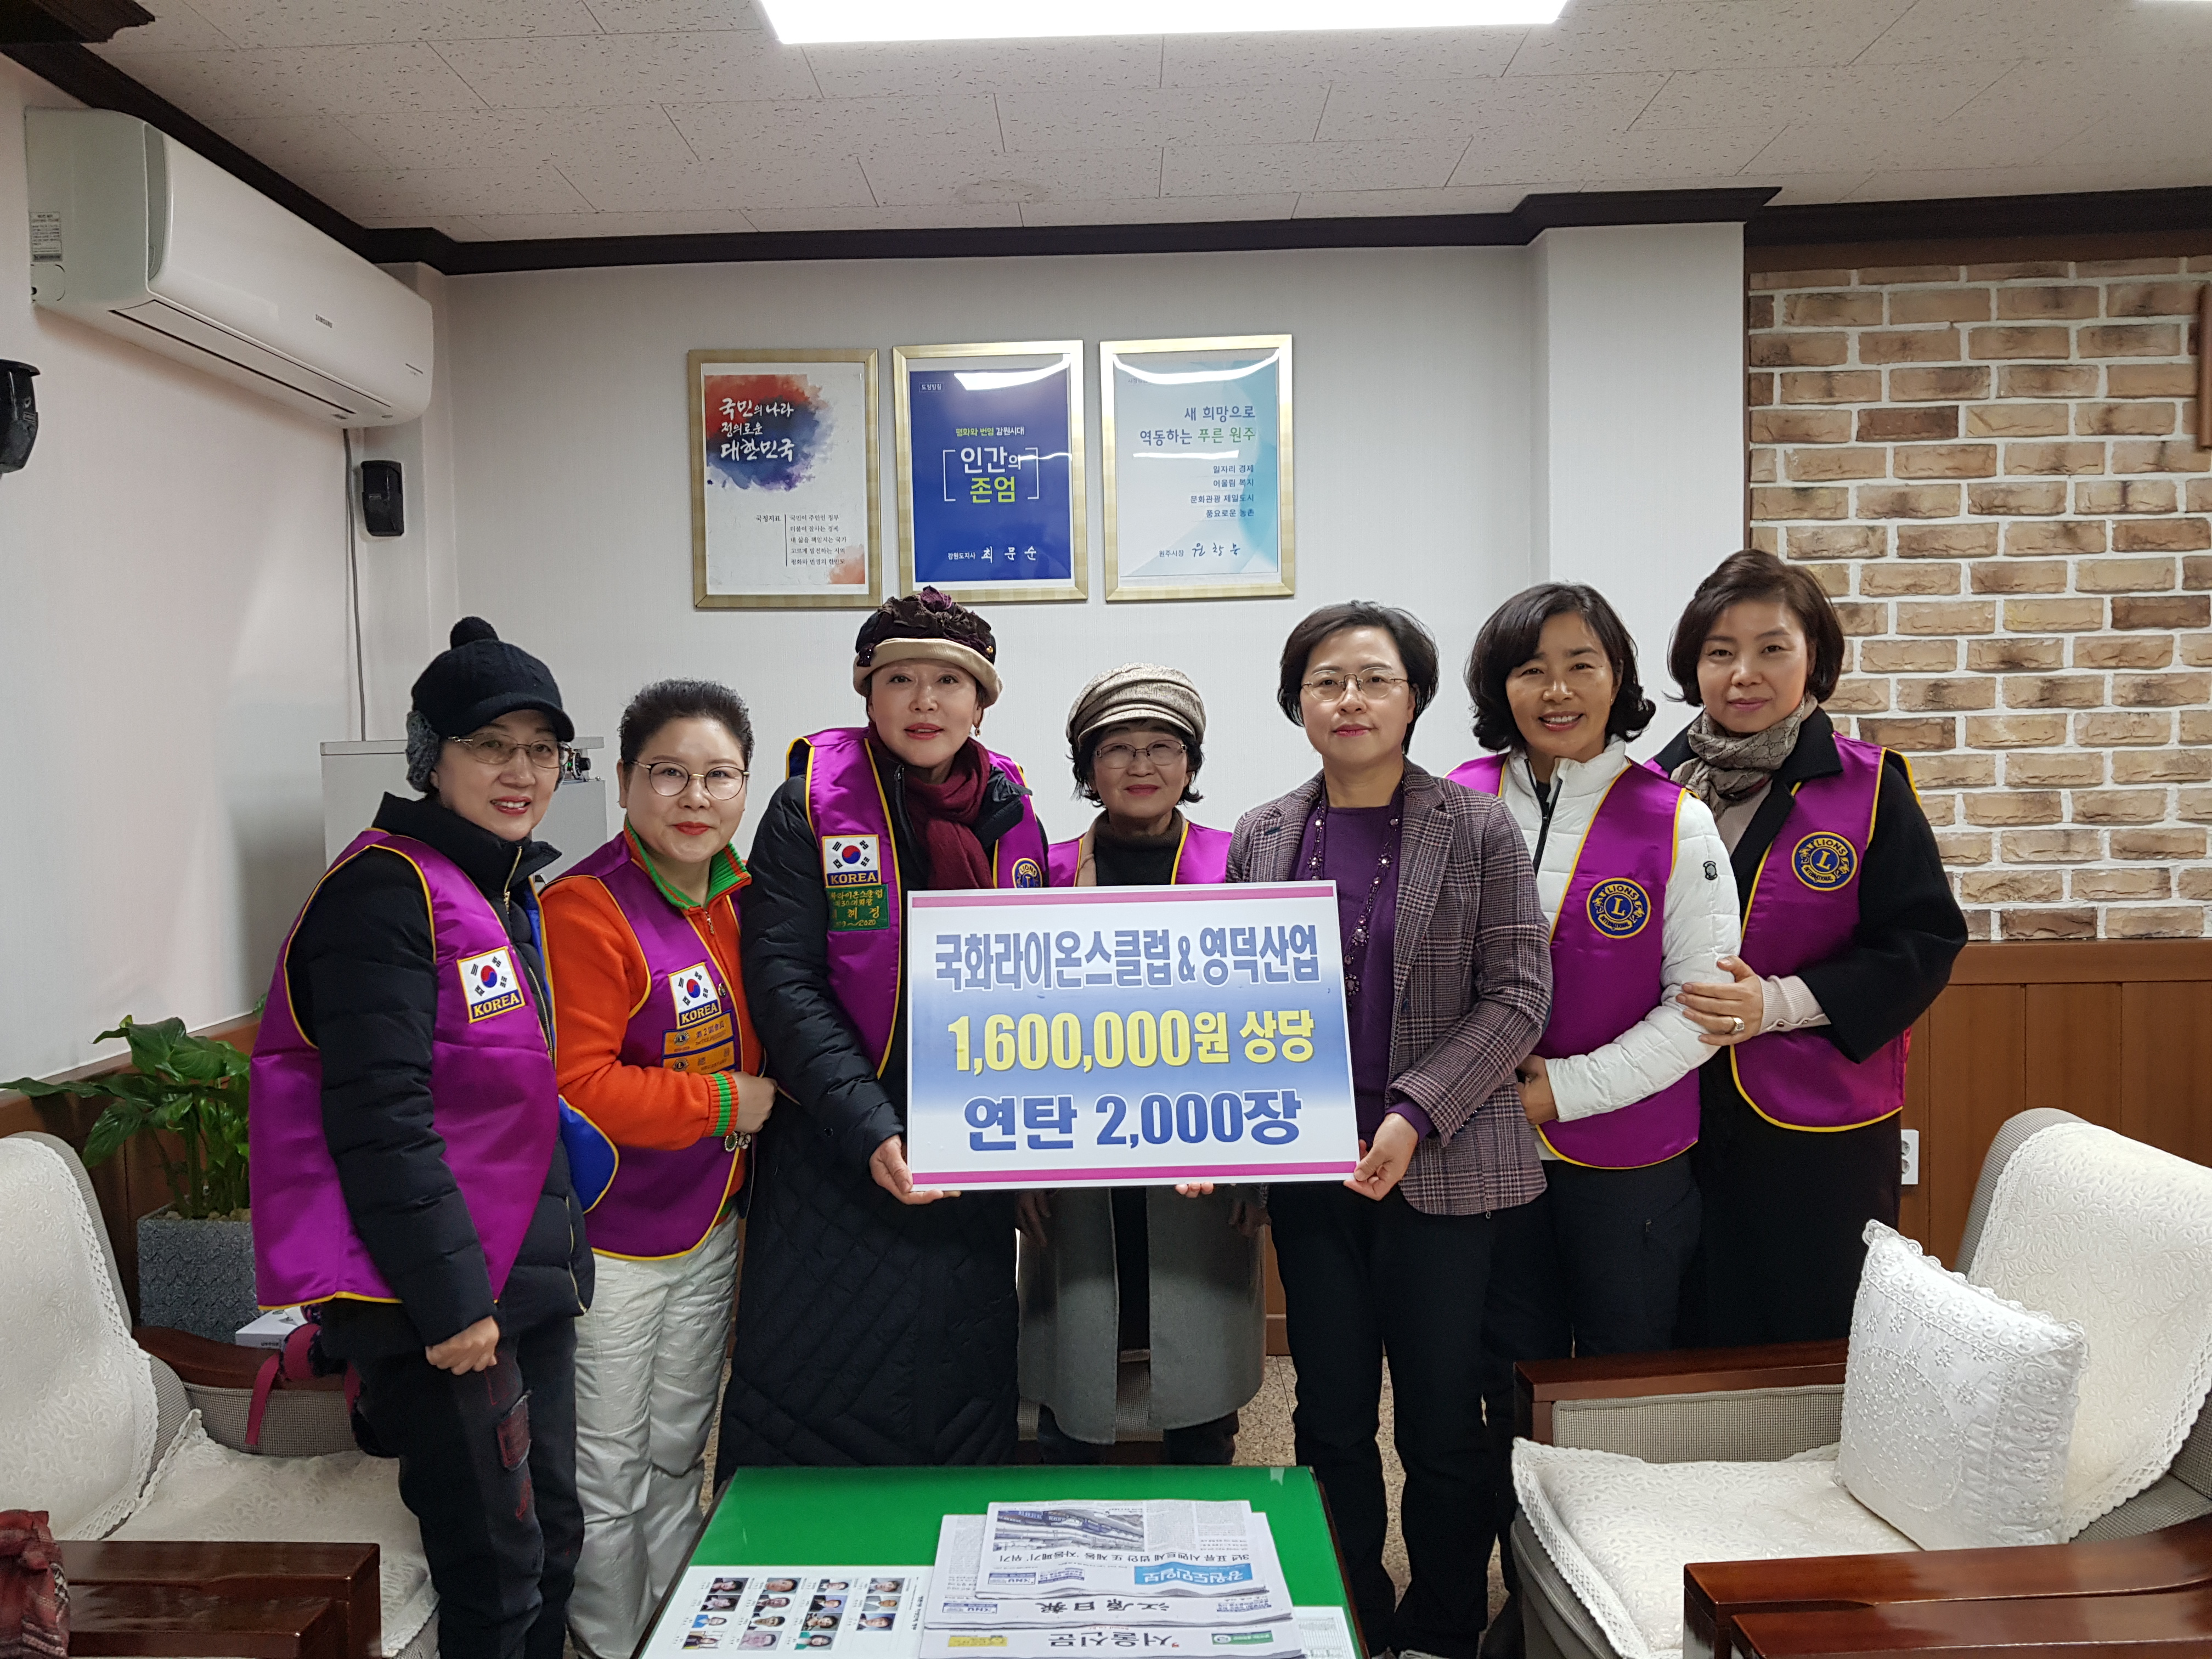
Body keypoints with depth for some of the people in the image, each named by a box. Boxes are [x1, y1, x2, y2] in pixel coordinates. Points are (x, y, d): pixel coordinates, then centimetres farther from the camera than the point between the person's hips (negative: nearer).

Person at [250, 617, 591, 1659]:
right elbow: (377, 1120, -22)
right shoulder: (389, 889, -16)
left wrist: (557, 1261, 17)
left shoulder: (512, 891, 13)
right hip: (439, 1298, -9)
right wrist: (450, 1300, -20)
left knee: (553, 1539, 19)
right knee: (497, 1575, 2)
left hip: (529, 1279, 9)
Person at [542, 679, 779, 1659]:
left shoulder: (741, 899, 4)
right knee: (609, 1475, 8)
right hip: (608, 1239, -7)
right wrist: (723, 1104, -20)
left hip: (710, 1227, 8)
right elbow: (573, 1088, -26)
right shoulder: (585, 909, -20)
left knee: (678, 1455, 22)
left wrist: (770, 1091, 1)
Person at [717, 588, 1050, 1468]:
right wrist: (869, 1131, -21)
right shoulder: (813, 803, -4)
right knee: (817, 1400, 6)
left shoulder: (1012, 816, 7)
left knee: (967, 1410, 14)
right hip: (836, 1160, -3)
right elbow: (783, 981, -11)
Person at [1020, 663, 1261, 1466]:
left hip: (1202, 1180, 0)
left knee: (1202, 1412, 10)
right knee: (1070, 1414, 8)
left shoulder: (1235, 867, 3)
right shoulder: (1049, 874, 4)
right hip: (1075, 1181, 1)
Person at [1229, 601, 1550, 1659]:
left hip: (1442, 1169, -2)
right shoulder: (1259, 840, 6)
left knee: (1441, 1425, 8)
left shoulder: (1479, 832, -2)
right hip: (1309, 1169, 3)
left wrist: (1415, 1115, -16)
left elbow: (1518, 994, -6)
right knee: (1331, 1422, 13)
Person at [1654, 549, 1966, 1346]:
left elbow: (1924, 943, -7)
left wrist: (1777, 1004, -17)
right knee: (1689, 1348, 12)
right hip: (1676, 1123, 2)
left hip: (1822, 1131, -2)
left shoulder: (1867, 788, -4)